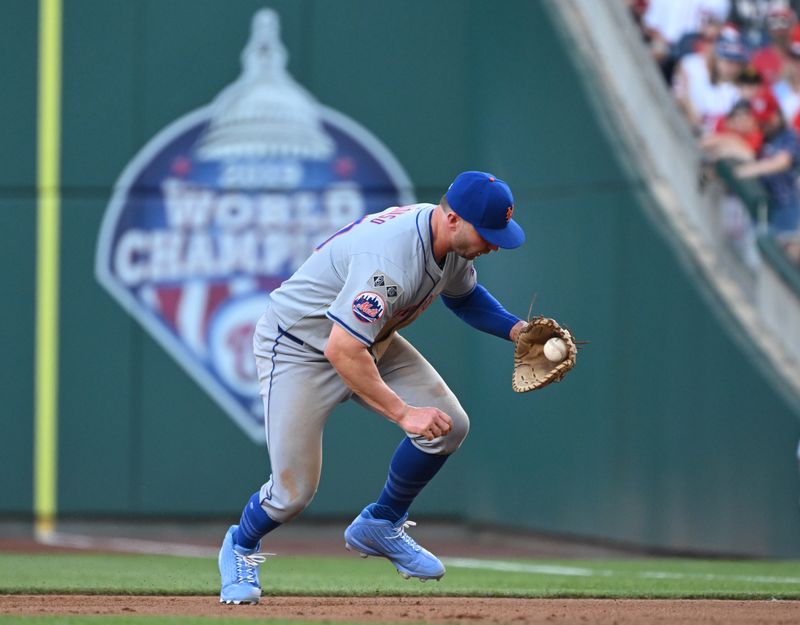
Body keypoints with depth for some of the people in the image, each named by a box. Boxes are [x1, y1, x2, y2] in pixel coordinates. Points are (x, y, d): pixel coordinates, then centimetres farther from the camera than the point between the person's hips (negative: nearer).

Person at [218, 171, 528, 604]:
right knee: (293, 490, -9)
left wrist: (515, 330, -4)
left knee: (449, 424, -7)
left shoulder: (451, 240, -9)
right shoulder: (390, 259, -38)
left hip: (370, 341, 8)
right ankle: (241, 546, 25)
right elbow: (341, 350, -41)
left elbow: (463, 295, 14)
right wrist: (403, 413, -38)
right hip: (299, 349, -8)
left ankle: (380, 525, 15)